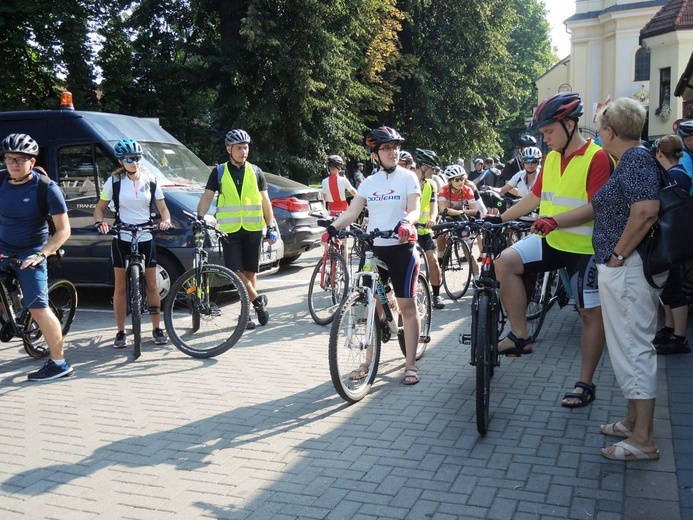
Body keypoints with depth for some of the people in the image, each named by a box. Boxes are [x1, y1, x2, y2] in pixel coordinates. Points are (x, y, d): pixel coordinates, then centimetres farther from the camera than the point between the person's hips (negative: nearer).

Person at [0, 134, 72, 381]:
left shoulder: (46, 188, -13)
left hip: (29, 253, -5)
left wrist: (41, 254, -25)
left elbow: (63, 230, -13)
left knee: (38, 307, -8)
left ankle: (58, 362, 0)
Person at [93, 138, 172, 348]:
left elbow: (162, 208, 7)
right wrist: (99, 223, -17)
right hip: (122, 239, -1)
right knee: (121, 287, 3)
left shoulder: (150, 181, 3)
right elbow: (100, 207, 4)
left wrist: (166, 220, -15)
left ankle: (157, 329, 15)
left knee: (152, 285, 5)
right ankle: (120, 332, 11)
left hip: (146, 238, 1)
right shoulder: (114, 181, -2)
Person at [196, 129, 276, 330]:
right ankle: (258, 300, -1)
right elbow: (207, 197, 2)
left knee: (250, 271, 4)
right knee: (236, 271, -12)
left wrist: (272, 226, 4)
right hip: (229, 230, -1)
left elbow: (265, 201, 11)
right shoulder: (219, 172, 6)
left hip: (253, 229, 1)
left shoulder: (255, 172, 9)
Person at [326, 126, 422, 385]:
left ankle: (411, 364, 6)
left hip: (401, 247, -4)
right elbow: (351, 212, 1)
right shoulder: (368, 183, 10)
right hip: (373, 248, 4)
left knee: (406, 305, -1)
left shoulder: (407, 177, 0)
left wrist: (406, 224, -35)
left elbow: (414, 209, -12)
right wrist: (333, 227, -18)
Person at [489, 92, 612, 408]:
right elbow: (534, 197, 18)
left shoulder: (597, 157, -13)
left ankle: (585, 384, 14)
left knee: (591, 313, 2)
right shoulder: (551, 158, 10)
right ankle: (520, 337, -6)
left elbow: (596, 207, -21)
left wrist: (555, 220, -30)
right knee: (505, 262, -16)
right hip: (550, 241, 6)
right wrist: (500, 218, 13)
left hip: (585, 248, -6)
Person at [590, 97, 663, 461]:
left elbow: (646, 211, -29)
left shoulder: (636, 159, -16)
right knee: (631, 346, 17)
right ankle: (633, 421, 30)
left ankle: (643, 440, 3)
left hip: (627, 268, -11)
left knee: (633, 348, -5)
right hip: (622, 269, 11)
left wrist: (617, 254, -21)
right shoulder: (631, 159, 15)